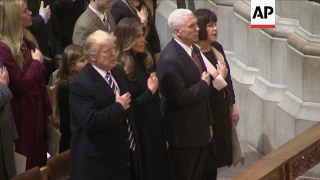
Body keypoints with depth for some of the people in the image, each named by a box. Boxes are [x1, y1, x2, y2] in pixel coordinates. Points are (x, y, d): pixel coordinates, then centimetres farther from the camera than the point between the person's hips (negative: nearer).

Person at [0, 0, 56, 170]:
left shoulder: (28, 40, 7)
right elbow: (20, 86, -23)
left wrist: (48, 111, 14)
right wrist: (36, 62, -12)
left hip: (37, 109, 8)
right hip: (22, 114, -8)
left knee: (40, 159, 16)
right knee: (26, 165, 6)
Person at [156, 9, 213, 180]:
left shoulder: (193, 49, 7)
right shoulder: (170, 60, -23)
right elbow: (178, 99, -26)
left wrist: (207, 122, 19)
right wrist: (203, 84, -13)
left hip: (199, 130, 9)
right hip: (183, 134, -9)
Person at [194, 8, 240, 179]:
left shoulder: (217, 48, 4)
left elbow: (228, 77, 13)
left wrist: (233, 106, 14)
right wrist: (218, 78, -24)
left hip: (222, 111, 8)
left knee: (215, 156, 18)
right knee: (204, 159, 5)